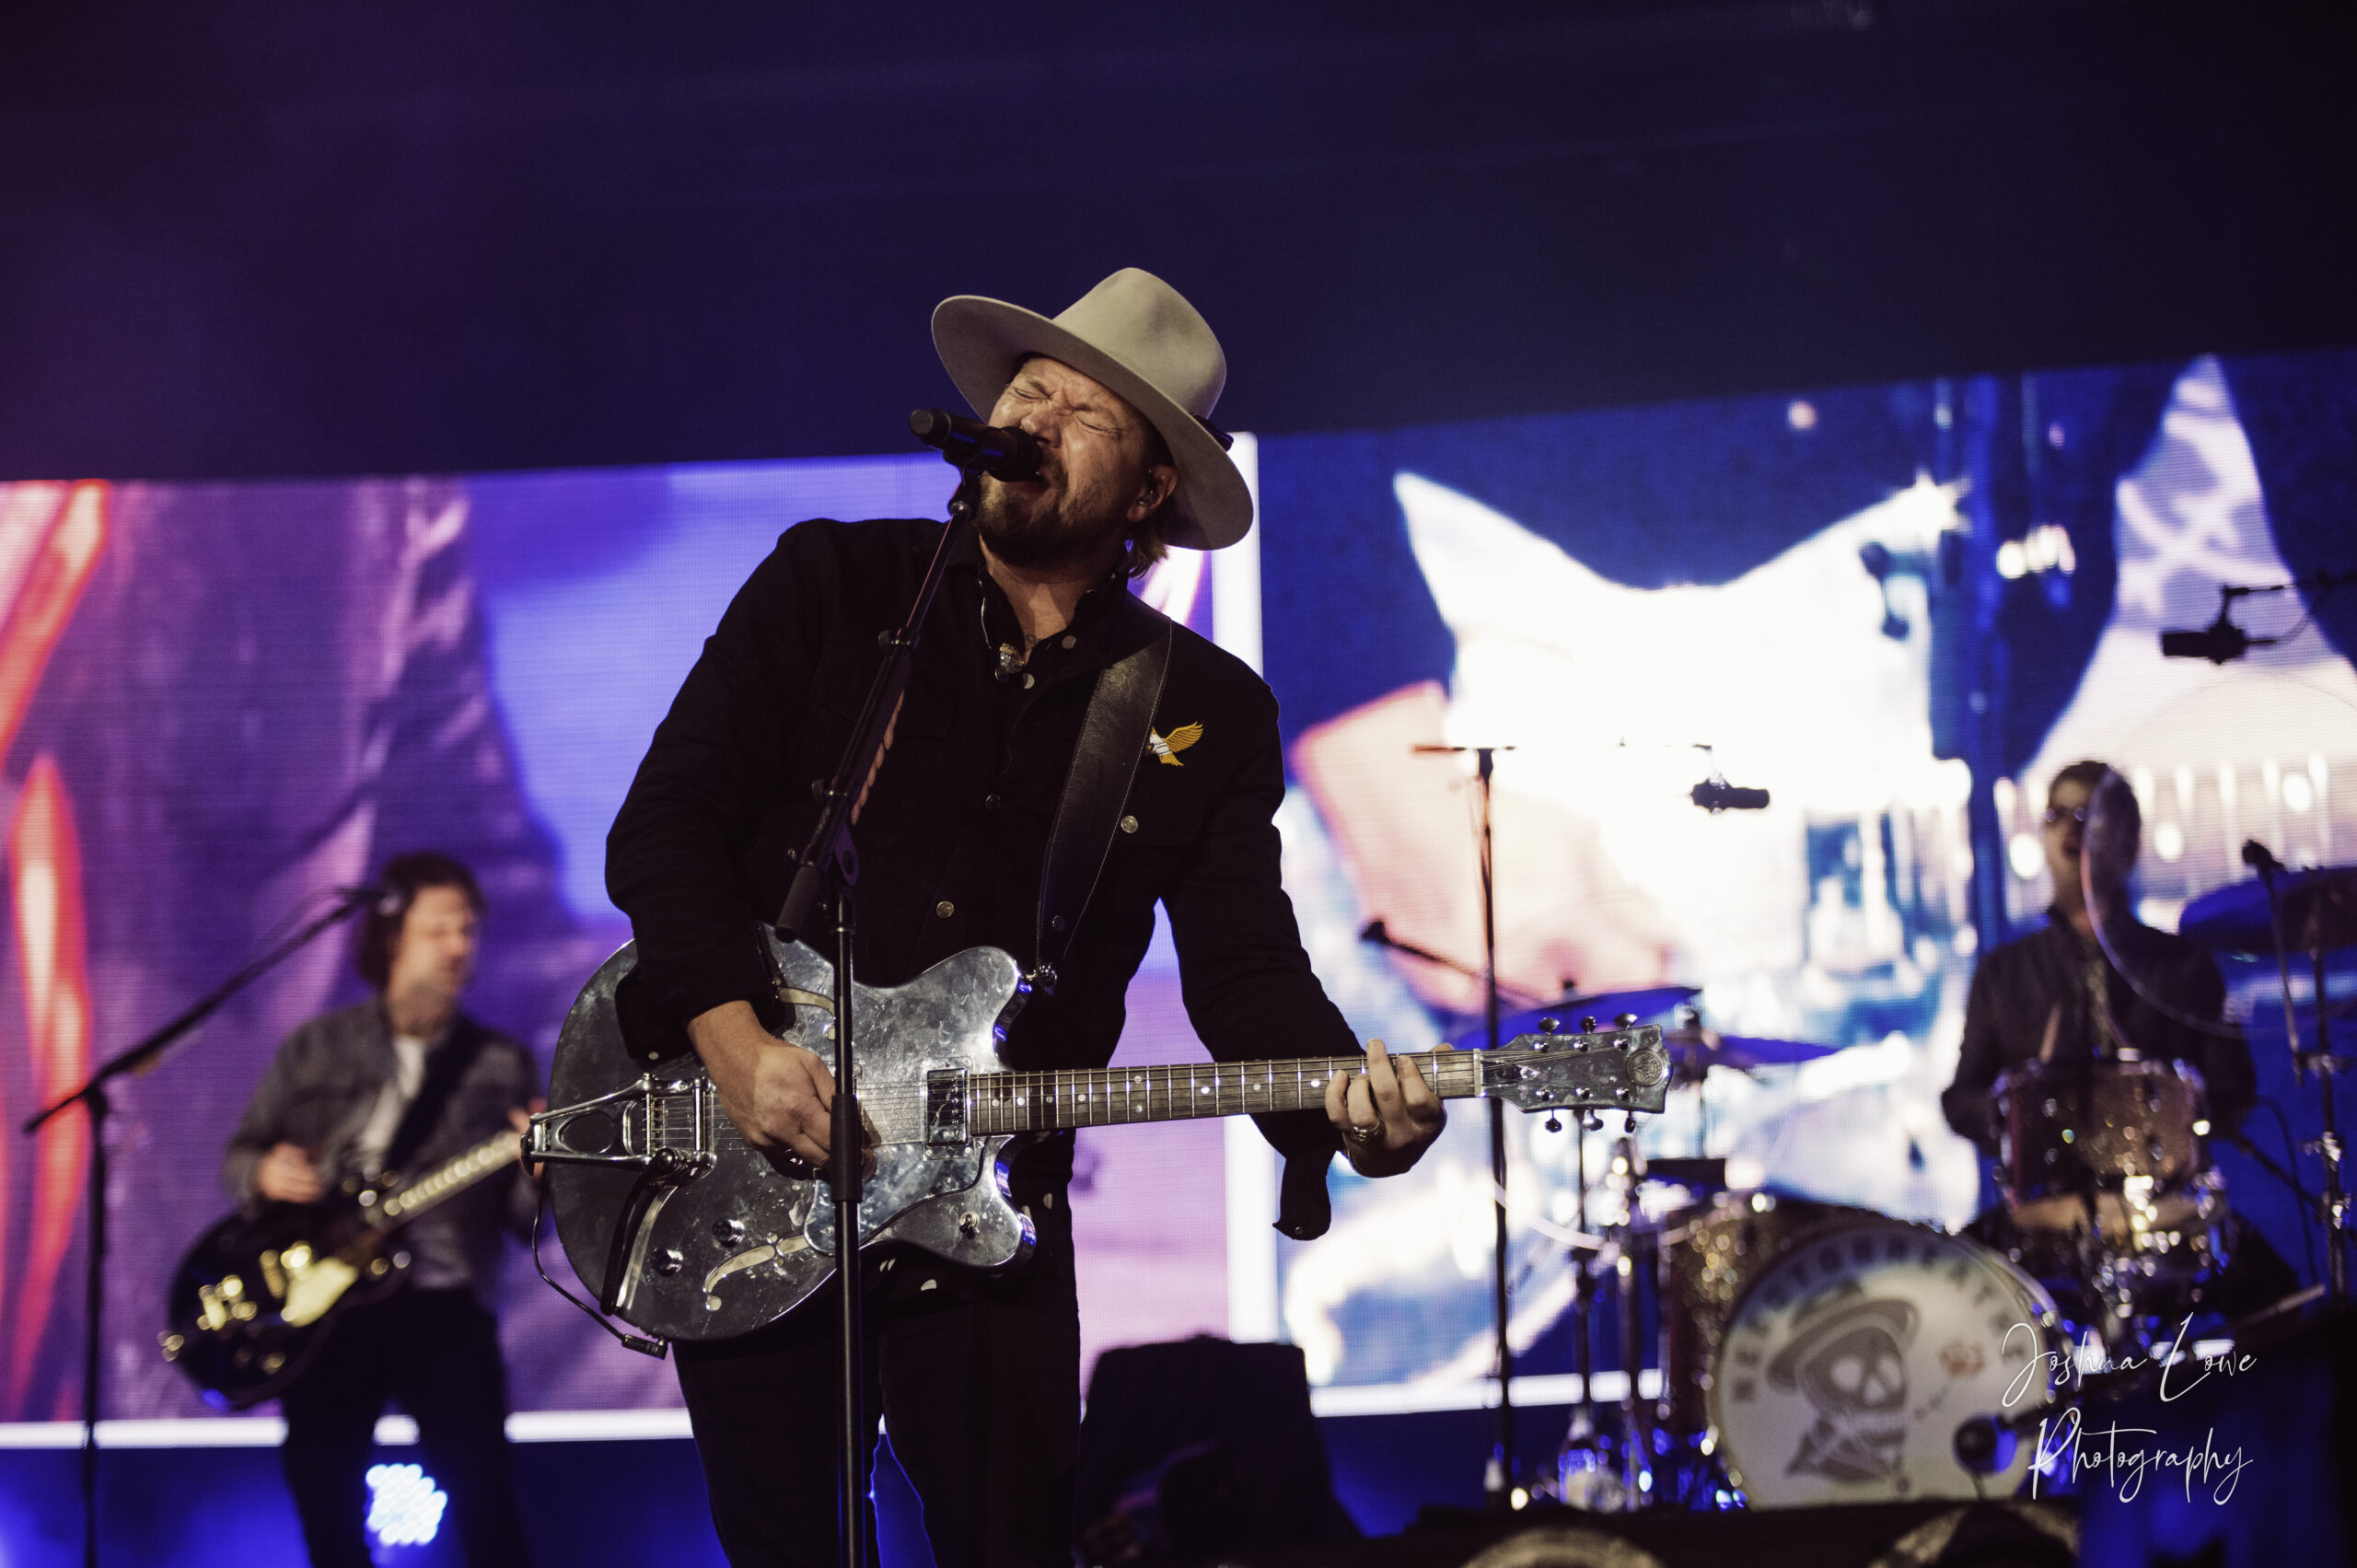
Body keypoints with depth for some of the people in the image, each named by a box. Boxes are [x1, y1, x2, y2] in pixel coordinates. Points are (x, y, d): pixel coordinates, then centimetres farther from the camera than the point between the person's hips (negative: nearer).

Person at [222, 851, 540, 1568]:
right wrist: (264, 1173, -8)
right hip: (322, 1304, 2)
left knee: (479, 1483, -16)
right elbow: (240, 1156, 15)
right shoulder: (317, 1049, 9)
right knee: (324, 1489, 2)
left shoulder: (502, 1066, 6)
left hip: (440, 1306, -2)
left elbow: (524, 1217, 3)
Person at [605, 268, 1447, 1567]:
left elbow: (1250, 973, -1)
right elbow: (664, 822, -4)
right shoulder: (830, 584, 1)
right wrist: (737, 1045, -19)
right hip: (741, 1181, -1)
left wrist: (1342, 1110, -23)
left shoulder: (1208, 717, 4)